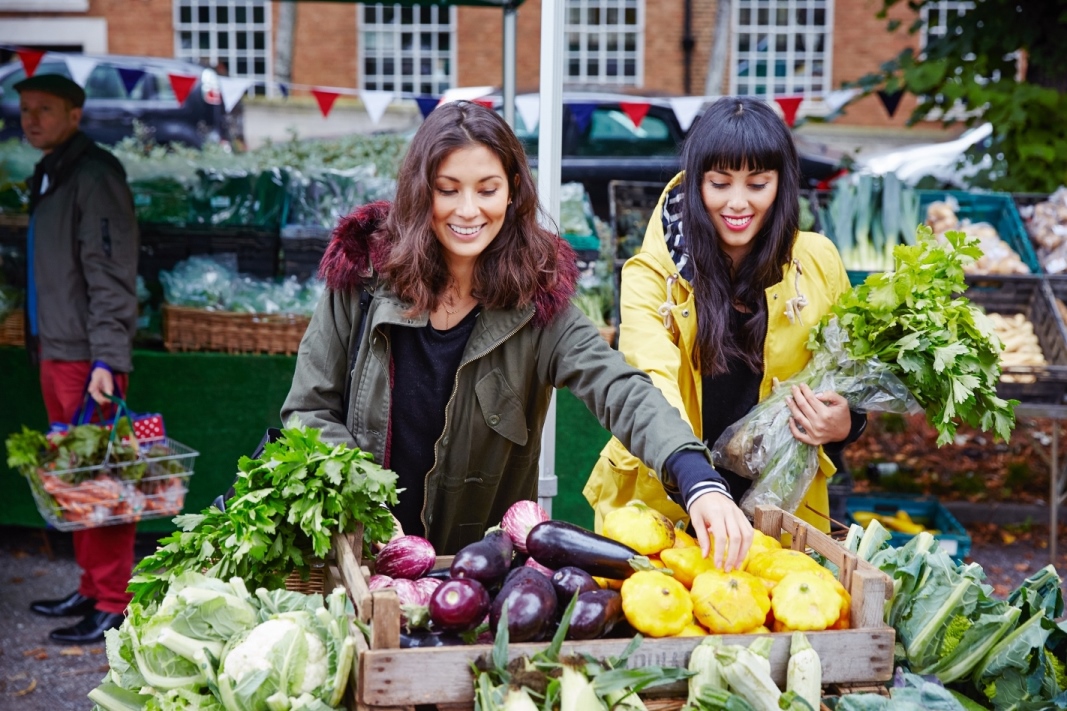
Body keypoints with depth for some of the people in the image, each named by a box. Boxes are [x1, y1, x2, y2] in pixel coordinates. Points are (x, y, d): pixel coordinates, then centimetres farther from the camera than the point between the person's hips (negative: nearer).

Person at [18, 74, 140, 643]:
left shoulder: (93, 175, -11)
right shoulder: (46, 175, 17)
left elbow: (110, 274, -18)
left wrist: (107, 359, -23)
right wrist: (38, 341, 14)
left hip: (87, 355, -9)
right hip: (53, 350, 9)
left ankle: (112, 604, 2)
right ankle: (91, 588, 24)